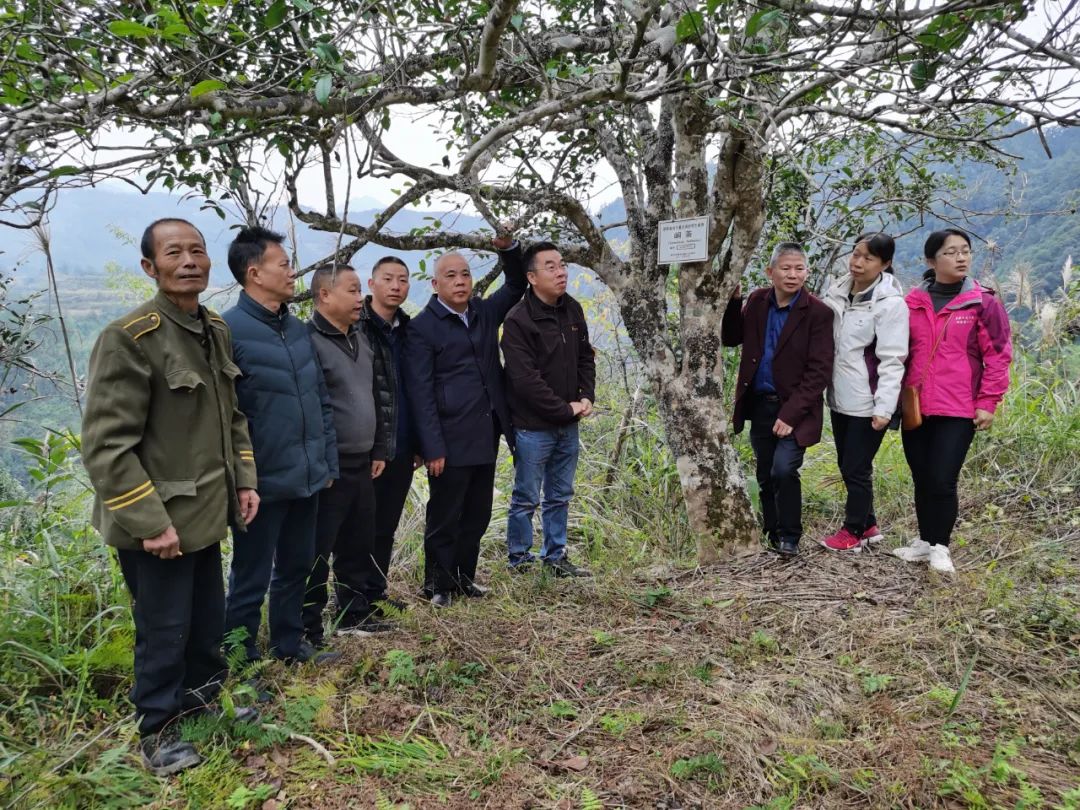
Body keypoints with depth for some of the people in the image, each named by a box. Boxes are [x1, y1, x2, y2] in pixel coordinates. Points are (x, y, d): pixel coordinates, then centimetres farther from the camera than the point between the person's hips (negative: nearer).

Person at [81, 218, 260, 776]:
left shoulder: (216, 330, 5)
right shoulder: (128, 338, -20)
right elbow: (106, 445, -21)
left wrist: (243, 480, 9)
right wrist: (149, 522, -21)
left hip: (205, 512, 7)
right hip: (159, 524, -7)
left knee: (209, 619, 21)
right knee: (164, 630, 8)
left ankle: (203, 693, 44)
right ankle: (155, 730, 29)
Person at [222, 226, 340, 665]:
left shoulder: (298, 328, 9)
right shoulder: (230, 331, -15)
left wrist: (328, 462, 13)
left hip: (307, 480, 7)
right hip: (264, 483, -7)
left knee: (296, 567, 21)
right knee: (250, 580, 9)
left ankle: (289, 645, 38)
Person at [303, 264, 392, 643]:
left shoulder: (360, 339, 14)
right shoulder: (308, 341, -14)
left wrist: (378, 449, 19)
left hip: (361, 465, 9)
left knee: (359, 546, 17)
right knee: (317, 553, 1)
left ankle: (354, 615, 32)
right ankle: (308, 631, 12)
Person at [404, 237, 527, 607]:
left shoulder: (485, 312, 10)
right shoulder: (422, 327, -7)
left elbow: (517, 285, 23)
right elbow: (421, 393, -12)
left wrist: (507, 248, 3)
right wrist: (432, 448, -16)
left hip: (486, 437, 6)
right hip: (451, 441, -6)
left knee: (477, 515, 15)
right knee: (444, 518, 6)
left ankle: (464, 577, 31)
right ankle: (438, 585, 23)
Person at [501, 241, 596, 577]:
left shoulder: (573, 310, 5)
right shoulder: (518, 320, -16)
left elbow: (586, 357, 15)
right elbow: (525, 379, -20)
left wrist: (587, 397, 0)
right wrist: (565, 409, -15)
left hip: (568, 424, 7)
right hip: (534, 426, -6)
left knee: (560, 496, 16)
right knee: (526, 498, 6)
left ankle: (555, 557, 30)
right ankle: (519, 559, 23)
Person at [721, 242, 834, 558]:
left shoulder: (817, 313, -11)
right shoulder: (757, 301, 3)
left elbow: (819, 371, -14)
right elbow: (729, 339, 9)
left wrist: (791, 413, -19)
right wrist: (733, 299, -5)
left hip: (794, 409, -5)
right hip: (759, 404, 5)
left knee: (783, 470, -18)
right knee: (765, 477, 12)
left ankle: (789, 537, 2)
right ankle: (771, 533, 29)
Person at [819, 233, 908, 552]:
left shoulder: (890, 303, -13)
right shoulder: (837, 292, 6)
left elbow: (892, 360, -16)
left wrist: (884, 407, -20)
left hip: (868, 403, -7)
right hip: (840, 398, 7)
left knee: (857, 468, 3)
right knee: (846, 466, 16)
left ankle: (854, 531, 20)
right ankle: (868, 525, 32)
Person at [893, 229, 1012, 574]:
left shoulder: (983, 302, -2)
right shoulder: (913, 302, 6)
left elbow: (997, 355, -3)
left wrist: (987, 403, -7)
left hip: (959, 410, -3)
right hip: (915, 407, 4)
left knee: (942, 480, -7)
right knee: (921, 479, 11)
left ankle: (940, 547, 12)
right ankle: (925, 541, 27)